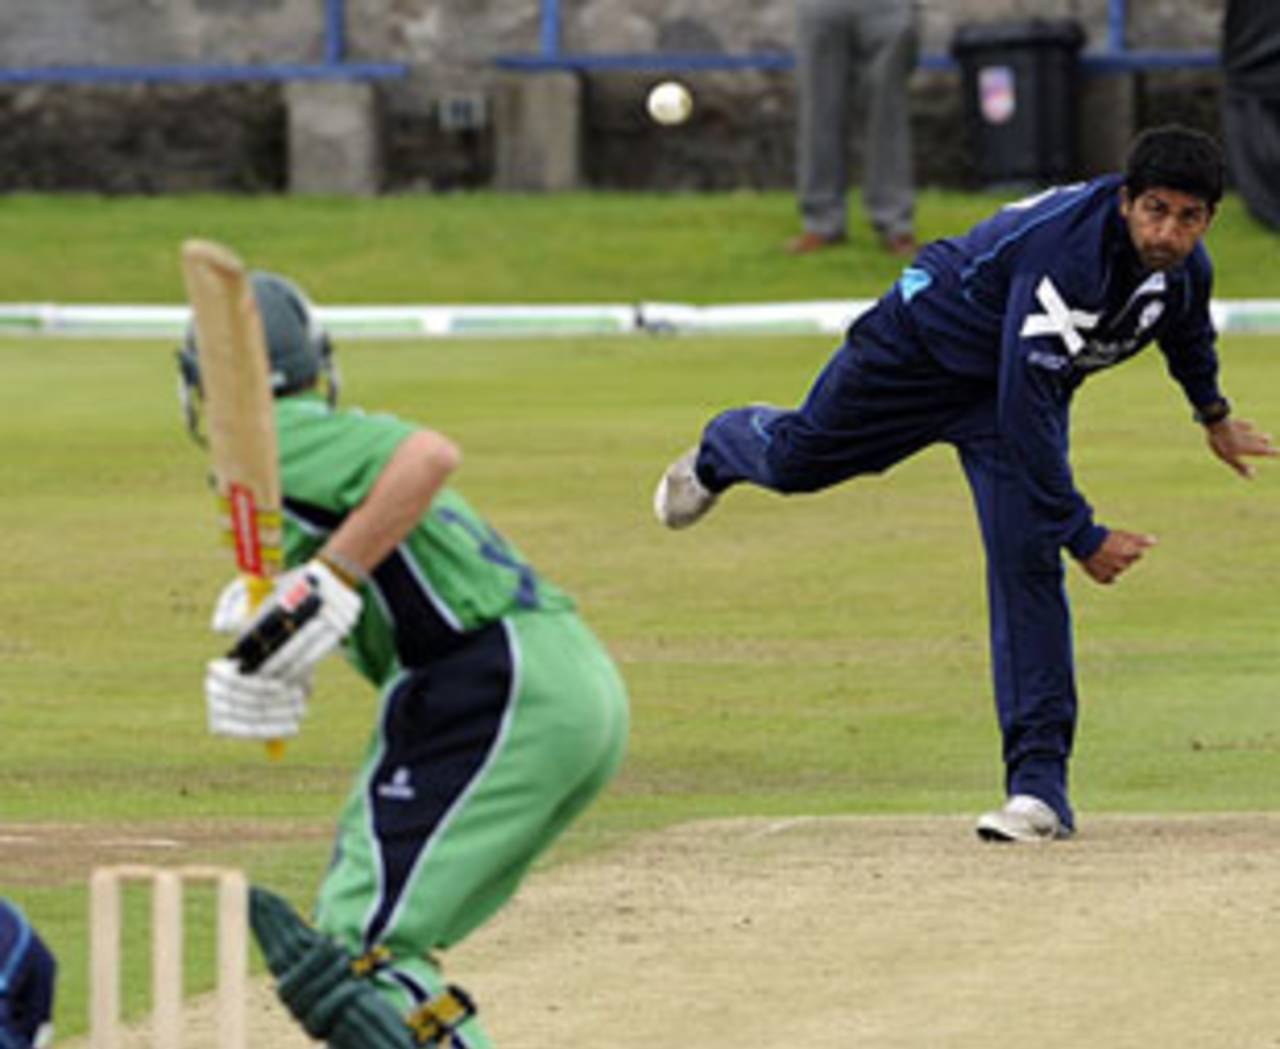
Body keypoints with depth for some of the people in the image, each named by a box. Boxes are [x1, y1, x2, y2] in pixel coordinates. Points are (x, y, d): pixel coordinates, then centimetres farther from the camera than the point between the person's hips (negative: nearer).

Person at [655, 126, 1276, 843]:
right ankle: (724, 451, 59)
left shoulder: (1187, 264, -19)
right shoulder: (1064, 252, -42)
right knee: (798, 459, 19)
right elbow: (1024, 414, -41)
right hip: (926, 342, -4)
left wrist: (1212, 413, 25)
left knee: (1026, 559, -15)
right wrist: (1082, 535, -41)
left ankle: (1040, 780, -14)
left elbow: (1186, 322, 10)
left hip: (1029, 379, 4)